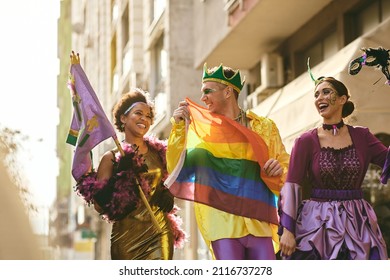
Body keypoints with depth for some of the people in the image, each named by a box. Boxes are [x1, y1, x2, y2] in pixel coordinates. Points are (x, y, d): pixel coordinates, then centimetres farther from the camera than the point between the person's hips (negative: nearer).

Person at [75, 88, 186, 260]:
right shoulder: (112, 158, -2)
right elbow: (99, 206, -9)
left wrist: (168, 194, 3)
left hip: (160, 232, 2)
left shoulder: (158, 152, 7)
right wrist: (120, 175, -18)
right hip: (128, 236, -2)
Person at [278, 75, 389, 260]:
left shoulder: (361, 137, 7)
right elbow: (291, 186, -7)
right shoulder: (306, 141, -1)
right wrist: (287, 230, -15)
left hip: (356, 223, 2)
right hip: (317, 224, -2)